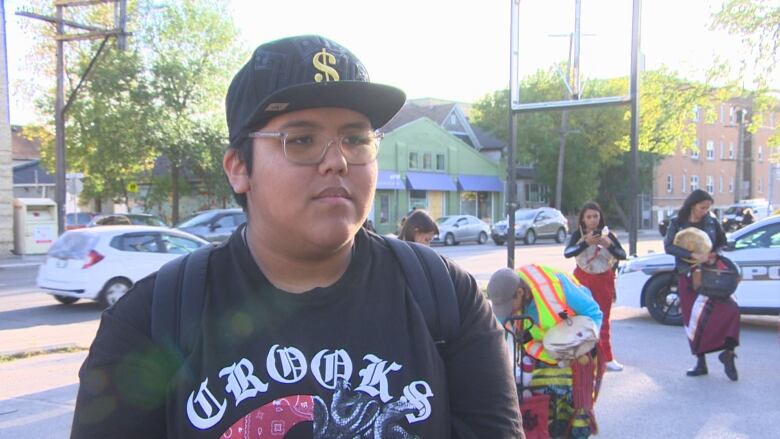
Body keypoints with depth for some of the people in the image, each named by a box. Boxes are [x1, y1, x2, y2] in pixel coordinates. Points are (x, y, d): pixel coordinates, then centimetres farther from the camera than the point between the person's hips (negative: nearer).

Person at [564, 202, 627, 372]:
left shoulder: (608, 234, -2)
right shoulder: (578, 234, -5)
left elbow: (622, 255, -11)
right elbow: (567, 253, -21)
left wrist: (609, 245, -30)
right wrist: (585, 243, -35)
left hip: (604, 280, 1)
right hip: (583, 279, -1)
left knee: (603, 320, 8)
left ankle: (607, 358, 13)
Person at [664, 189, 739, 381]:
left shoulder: (712, 223, 5)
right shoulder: (677, 223, 0)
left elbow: (723, 243, 15)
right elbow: (669, 246, -12)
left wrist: (712, 255, -6)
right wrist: (694, 255, -22)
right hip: (687, 276, 0)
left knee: (729, 310, -20)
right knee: (693, 319, 4)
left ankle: (728, 352, -9)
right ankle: (700, 362, 14)